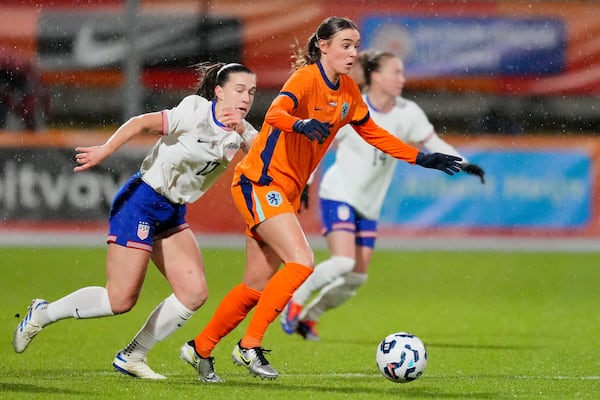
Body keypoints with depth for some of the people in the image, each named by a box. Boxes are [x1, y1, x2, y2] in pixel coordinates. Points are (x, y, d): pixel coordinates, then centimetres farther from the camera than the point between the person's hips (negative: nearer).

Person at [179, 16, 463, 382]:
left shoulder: (348, 91, 7)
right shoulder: (307, 79, -17)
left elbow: (374, 133, 20)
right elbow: (275, 113, -35)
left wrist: (422, 158, 14)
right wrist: (301, 124, -57)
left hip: (287, 191, 8)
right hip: (259, 182, -8)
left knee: (258, 286, 9)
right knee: (302, 262, -22)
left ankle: (199, 349, 24)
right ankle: (250, 345, -15)